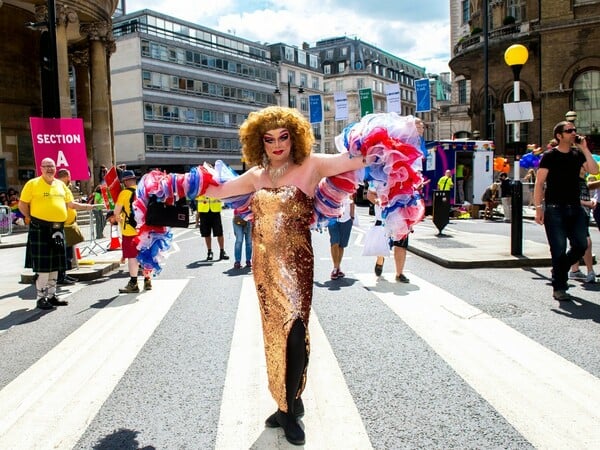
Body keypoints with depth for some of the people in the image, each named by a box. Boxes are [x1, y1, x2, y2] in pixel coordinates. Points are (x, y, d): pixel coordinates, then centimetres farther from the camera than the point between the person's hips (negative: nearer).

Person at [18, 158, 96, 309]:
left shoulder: (61, 184, 14)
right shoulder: (33, 184, -2)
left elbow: (71, 203, 17)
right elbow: (22, 204, 0)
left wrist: (89, 207, 10)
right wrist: (30, 218, -6)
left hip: (58, 229, 6)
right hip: (40, 229, -6)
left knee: (55, 264, 12)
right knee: (42, 265, -4)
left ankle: (51, 295, 23)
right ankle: (41, 298, 5)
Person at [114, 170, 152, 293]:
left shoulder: (125, 193, -9)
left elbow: (117, 211, -9)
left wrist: (118, 218, 10)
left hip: (130, 229, -5)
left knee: (132, 256, -1)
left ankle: (133, 284, 1)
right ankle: (147, 281, 21)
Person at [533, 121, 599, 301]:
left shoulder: (578, 154, 12)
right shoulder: (549, 156, -3)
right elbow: (539, 183, -7)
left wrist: (585, 149, -6)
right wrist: (538, 208, -13)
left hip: (575, 207, 5)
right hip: (555, 209, -5)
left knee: (581, 246, 6)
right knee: (559, 249, -3)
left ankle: (559, 271, 31)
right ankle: (558, 287, 7)